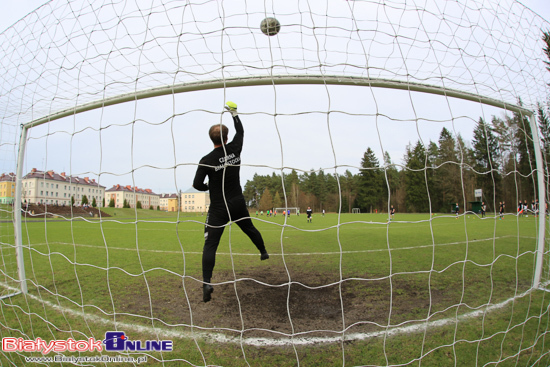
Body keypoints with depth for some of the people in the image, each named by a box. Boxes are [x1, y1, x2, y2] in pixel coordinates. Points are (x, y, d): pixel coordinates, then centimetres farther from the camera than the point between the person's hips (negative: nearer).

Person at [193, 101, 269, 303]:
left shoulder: (207, 160, -14)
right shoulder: (234, 149, -4)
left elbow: (197, 185, -13)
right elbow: (240, 131, 16)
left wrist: (209, 186, 8)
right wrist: (234, 114, 27)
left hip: (219, 208, -4)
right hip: (238, 204, 4)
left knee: (210, 245, -4)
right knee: (250, 228, 29)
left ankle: (207, 283, -14)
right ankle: (263, 252, 50)